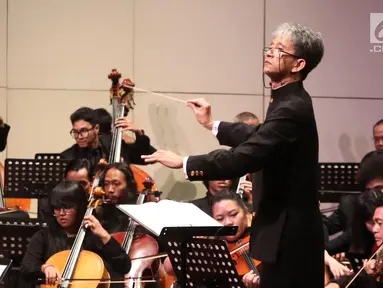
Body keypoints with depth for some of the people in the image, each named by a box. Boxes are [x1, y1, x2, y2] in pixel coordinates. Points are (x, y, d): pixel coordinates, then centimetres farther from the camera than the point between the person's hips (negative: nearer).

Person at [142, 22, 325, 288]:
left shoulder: (292, 108, -24)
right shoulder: (291, 102, 9)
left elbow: (243, 158, -30)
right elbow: (260, 137, 27)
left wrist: (183, 162, -23)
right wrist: (213, 125, 30)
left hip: (290, 234, -10)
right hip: (291, 229, 10)